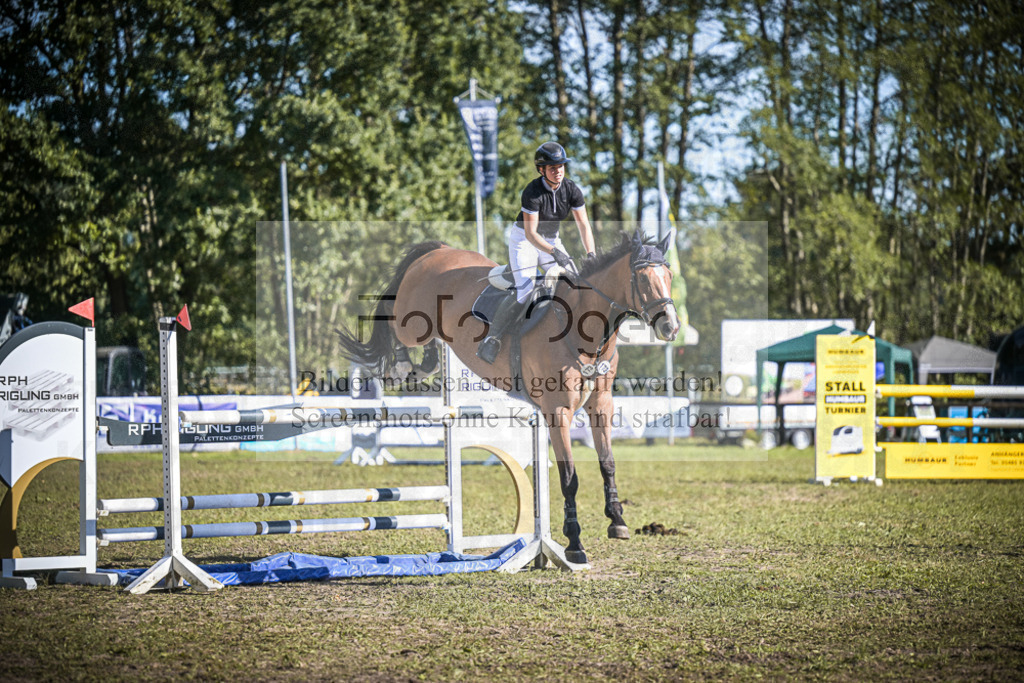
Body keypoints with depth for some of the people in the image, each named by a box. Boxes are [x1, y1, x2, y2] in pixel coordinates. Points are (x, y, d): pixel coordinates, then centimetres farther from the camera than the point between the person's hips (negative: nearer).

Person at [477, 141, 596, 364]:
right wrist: (553, 252, -42)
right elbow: (531, 233, -29)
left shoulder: (571, 190, -12)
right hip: (523, 239, -6)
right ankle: (492, 339, -12)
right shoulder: (532, 193, -27)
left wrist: (590, 254, -26)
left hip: (551, 239, 6)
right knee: (524, 292, -22)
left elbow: (583, 225, -12)